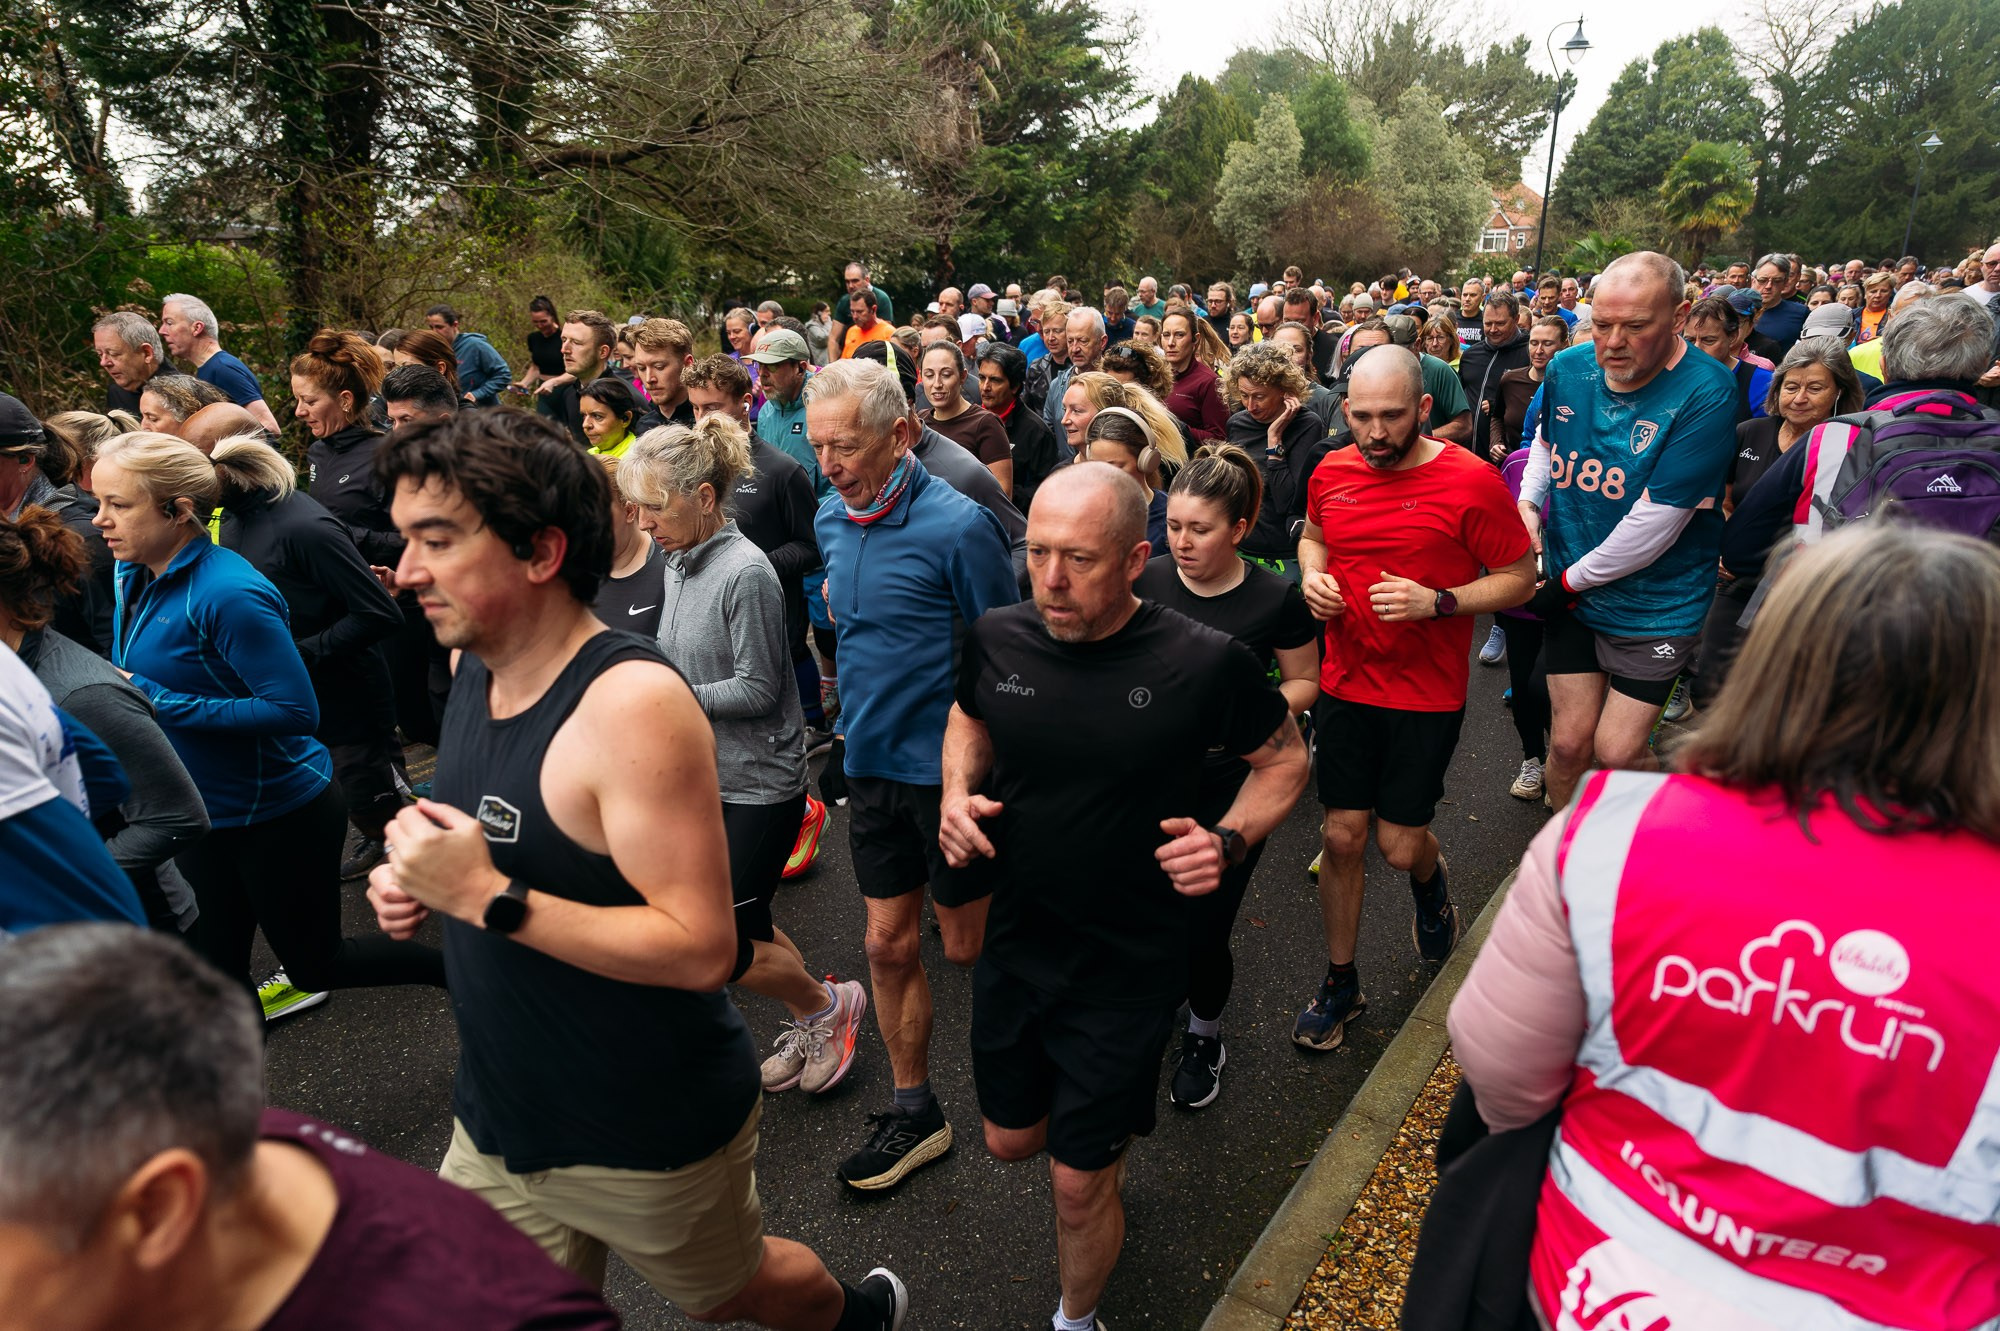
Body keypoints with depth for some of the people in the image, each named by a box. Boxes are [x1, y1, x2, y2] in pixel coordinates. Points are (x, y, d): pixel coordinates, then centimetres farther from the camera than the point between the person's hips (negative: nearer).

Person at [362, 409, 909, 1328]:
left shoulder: (632, 703, -28)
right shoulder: (476, 669, -2)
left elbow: (701, 948, -30)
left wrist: (488, 899, -31)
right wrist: (424, 885, -5)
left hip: (650, 1139, -6)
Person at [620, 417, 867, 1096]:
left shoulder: (745, 572, -21)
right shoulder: (679, 562, 5)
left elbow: (757, 690, -19)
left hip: (759, 783, -8)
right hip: (707, 778, 8)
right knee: (746, 926, 17)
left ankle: (829, 1004, 21)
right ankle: (811, 1027, 37)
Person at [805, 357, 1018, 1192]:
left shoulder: (957, 526, -18)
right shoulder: (831, 521, 3)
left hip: (949, 766, -6)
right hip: (871, 761, 6)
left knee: (965, 945, 8)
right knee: (889, 943, 12)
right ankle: (914, 1112, 28)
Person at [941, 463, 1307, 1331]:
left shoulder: (1205, 663, -21)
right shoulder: (998, 637, -11)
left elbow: (1284, 757, -3)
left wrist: (1230, 840, -20)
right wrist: (957, 791, -8)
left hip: (1126, 972, -4)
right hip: (1013, 949, 4)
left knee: (1078, 1186, 9)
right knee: (1011, 1140, 22)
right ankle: (1109, 1118, 57)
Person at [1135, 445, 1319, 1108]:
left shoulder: (1275, 599, -12)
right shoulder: (1148, 580, -4)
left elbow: (1303, 682, 2)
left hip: (1231, 785, -3)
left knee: (1202, 931, 1)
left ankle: (1204, 1037, 33)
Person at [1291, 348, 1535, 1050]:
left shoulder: (1472, 481, -13)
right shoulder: (1332, 473, 0)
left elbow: (1519, 578, -7)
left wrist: (1437, 602, -22)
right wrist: (1312, 575, -2)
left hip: (1427, 695, -3)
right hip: (1345, 684, 3)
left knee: (1400, 846, 2)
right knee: (1342, 837, 5)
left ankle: (1431, 880, 43)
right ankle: (1340, 982, 24)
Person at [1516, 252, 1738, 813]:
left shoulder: (1705, 394, -20)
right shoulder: (1568, 368, -1)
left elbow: (1655, 522, -22)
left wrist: (1571, 580, -12)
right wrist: (1527, 503, 5)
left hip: (1656, 604, -4)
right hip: (1570, 595, 4)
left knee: (1617, 752, -3)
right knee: (1569, 743, 4)